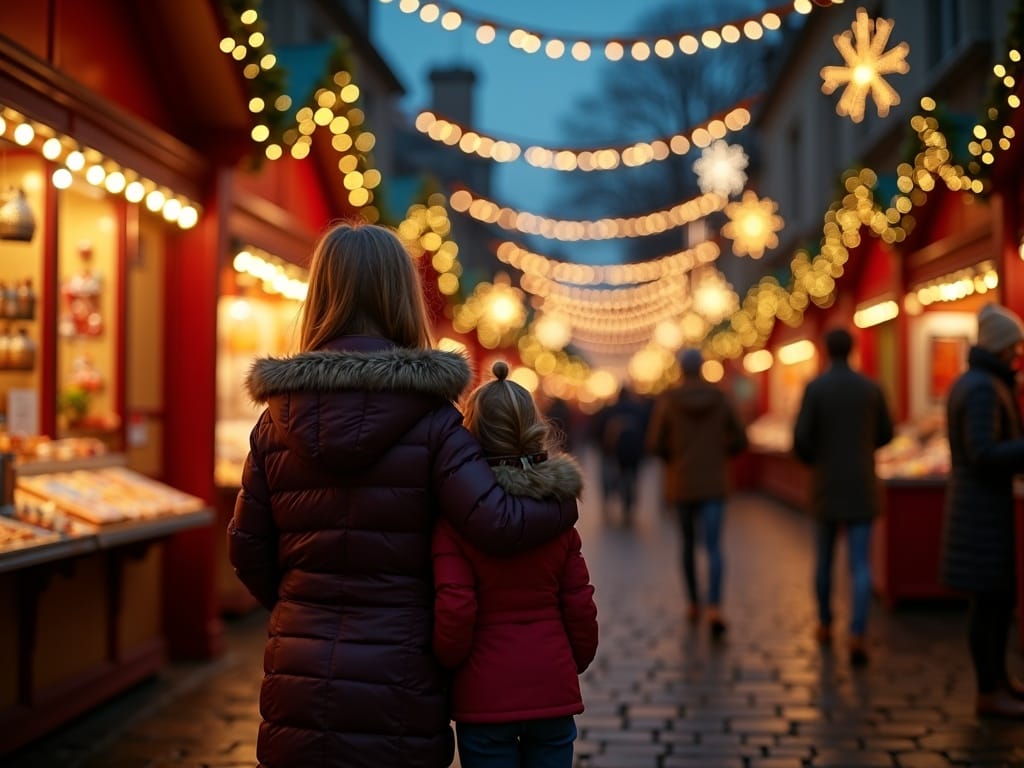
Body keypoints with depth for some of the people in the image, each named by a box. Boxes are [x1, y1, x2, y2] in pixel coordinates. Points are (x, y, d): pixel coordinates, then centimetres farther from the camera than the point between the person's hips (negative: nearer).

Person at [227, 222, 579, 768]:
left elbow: (247, 550, 6)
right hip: (397, 687, -3)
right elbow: (495, 524, -17)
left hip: (298, 680, 3)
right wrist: (564, 502, 3)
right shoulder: (429, 417, -9)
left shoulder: (279, 416, 2)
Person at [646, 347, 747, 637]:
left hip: (681, 483, 0)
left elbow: (654, 445, -8)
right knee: (713, 548, -6)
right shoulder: (721, 399, 0)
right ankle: (714, 609, -26)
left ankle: (694, 603, 31)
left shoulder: (667, 400, -6)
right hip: (713, 484, 0)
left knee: (688, 542, 20)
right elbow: (739, 440, 4)